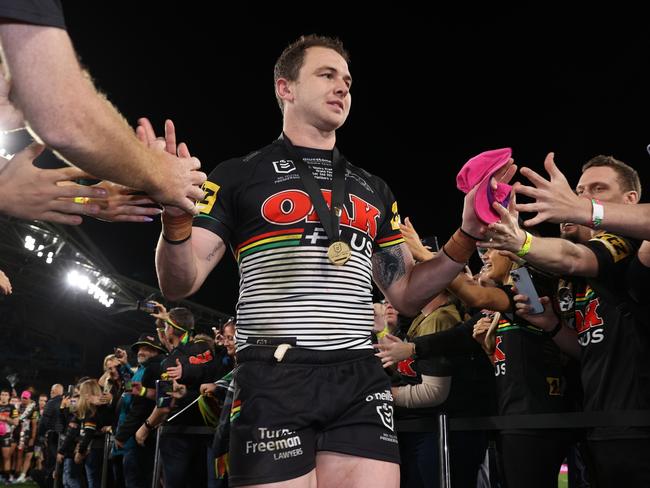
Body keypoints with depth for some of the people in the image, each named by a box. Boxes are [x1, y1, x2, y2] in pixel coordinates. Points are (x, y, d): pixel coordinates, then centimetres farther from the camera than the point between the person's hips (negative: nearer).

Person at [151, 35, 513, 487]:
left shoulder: (373, 190, 16)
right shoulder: (240, 176, 4)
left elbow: (406, 295, 15)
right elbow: (181, 285, -2)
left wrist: (467, 235, 3)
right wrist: (176, 216, -21)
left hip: (361, 380, 4)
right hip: (273, 379, -3)